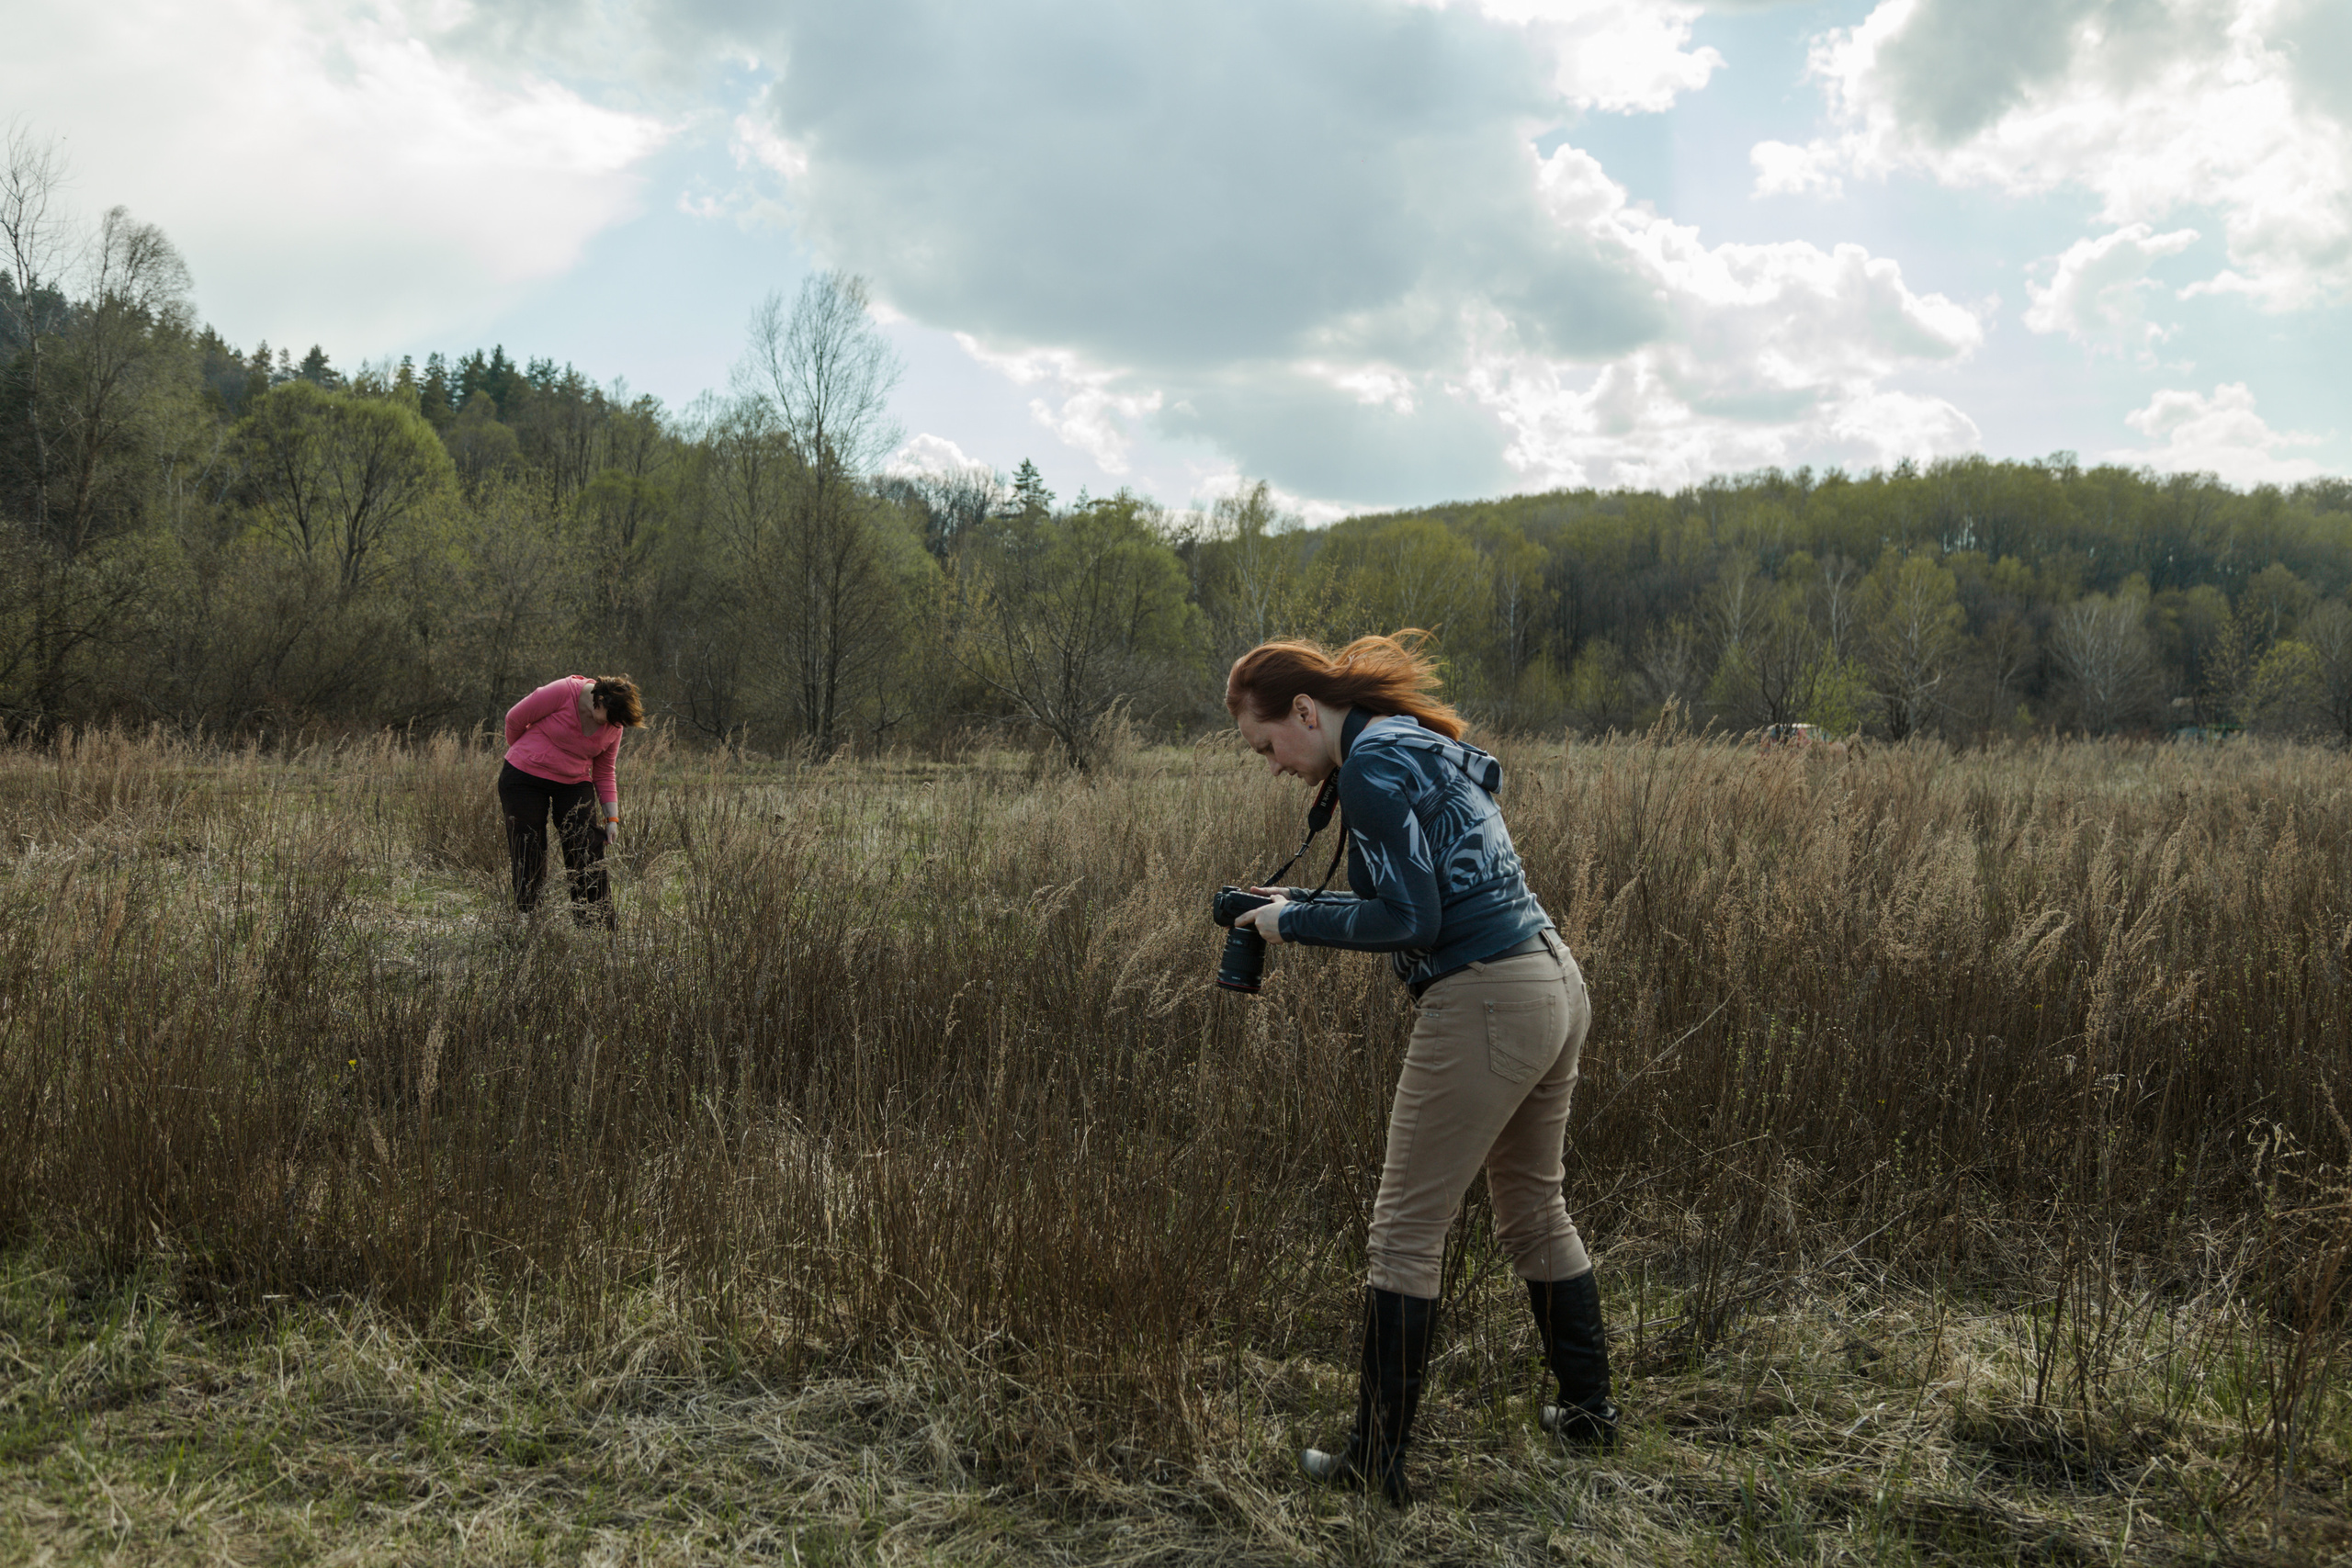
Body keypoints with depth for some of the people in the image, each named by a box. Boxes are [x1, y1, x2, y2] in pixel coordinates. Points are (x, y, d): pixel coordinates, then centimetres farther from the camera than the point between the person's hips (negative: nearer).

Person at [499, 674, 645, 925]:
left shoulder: (614, 725, -1)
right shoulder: (562, 692, -18)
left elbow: (605, 772, 10)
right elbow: (515, 718, -5)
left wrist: (612, 817, 3)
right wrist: (524, 754, 12)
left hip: (574, 784, 4)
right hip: (525, 779, -4)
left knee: (590, 856, -6)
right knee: (528, 861, -3)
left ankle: (603, 931, -2)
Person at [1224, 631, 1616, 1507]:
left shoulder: (1373, 762, -12)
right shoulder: (1421, 744, 18)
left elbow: (1408, 920, -17)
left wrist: (1294, 923, -6)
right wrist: (1299, 903, 15)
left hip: (1485, 1003, -10)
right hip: (1556, 983, 10)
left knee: (1405, 1232, 0)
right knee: (1534, 1210, 23)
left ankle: (1376, 1464, 8)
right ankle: (1588, 1410, 36)